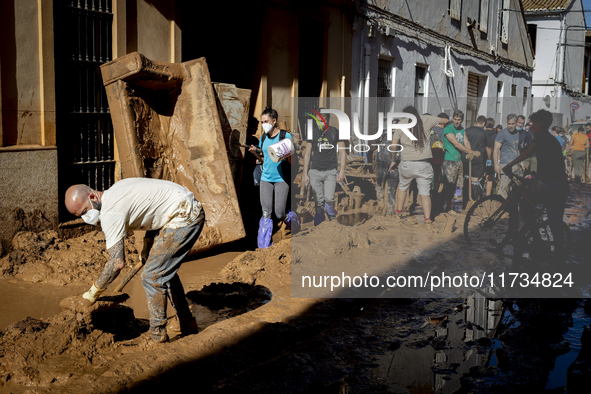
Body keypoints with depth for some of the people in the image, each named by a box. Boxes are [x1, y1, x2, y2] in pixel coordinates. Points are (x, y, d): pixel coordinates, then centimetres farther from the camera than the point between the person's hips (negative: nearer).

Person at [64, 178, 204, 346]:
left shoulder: (110, 213, -21)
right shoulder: (113, 193, 8)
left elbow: (117, 263, -24)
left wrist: (92, 293, -13)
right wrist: (147, 248, 22)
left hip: (185, 217, -11)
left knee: (152, 276, -7)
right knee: (165, 271, 22)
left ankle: (157, 334, 7)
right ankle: (187, 323, 32)